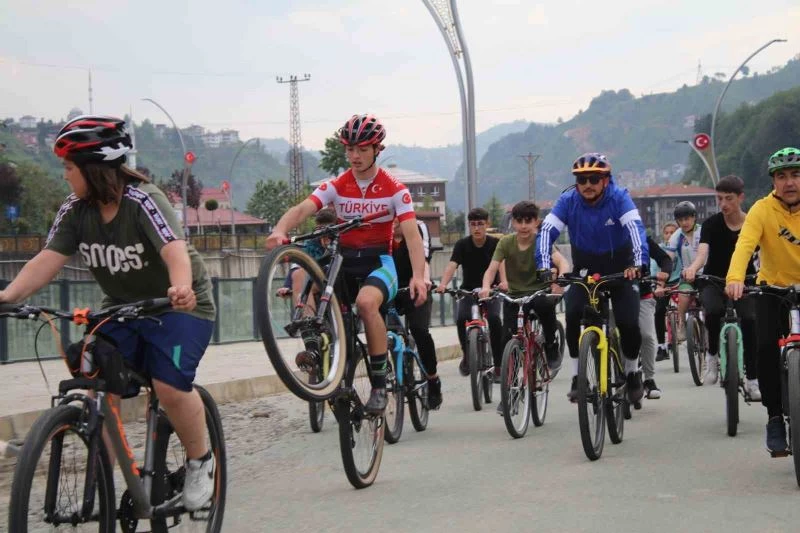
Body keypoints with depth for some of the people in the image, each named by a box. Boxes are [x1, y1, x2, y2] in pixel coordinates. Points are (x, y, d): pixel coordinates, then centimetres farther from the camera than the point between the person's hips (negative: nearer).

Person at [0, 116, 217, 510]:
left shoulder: (143, 201, -25)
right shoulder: (75, 210, -9)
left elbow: (175, 250, -41)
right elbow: (49, 259, -19)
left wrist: (181, 289, -62)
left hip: (178, 306, -5)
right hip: (122, 306, 6)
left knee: (170, 387, -22)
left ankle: (200, 462, 4)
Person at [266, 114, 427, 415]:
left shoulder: (394, 190, -3)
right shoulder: (336, 186, 3)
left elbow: (411, 234, -14)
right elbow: (302, 209, -13)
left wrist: (418, 275, -30)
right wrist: (279, 231, -36)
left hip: (379, 262, -3)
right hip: (344, 261, 3)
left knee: (366, 301, -36)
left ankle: (379, 384, -25)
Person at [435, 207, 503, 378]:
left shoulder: (495, 244, -9)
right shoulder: (462, 244, -9)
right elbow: (452, 265, -23)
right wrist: (443, 284, -43)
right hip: (468, 291, 1)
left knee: (494, 319, -28)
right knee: (461, 318, -27)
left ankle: (498, 364, -16)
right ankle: (466, 355, -1)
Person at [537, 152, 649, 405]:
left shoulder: (619, 198, -19)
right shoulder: (568, 201, -14)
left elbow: (635, 227, -33)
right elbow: (548, 231, -22)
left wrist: (639, 263, -49)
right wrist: (544, 266, -38)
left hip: (620, 270, -1)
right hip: (585, 271, 1)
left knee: (628, 323, -16)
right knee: (573, 315, -24)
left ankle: (633, 373, 13)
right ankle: (577, 377, -10)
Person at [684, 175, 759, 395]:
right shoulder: (712, 224, -9)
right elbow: (702, 252, -25)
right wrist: (692, 268, -48)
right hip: (714, 282, -1)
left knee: (750, 320, -24)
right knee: (713, 311, -33)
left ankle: (752, 380, -13)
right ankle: (712, 355, -7)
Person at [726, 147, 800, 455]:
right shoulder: (763, 209, -14)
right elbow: (745, 244, -28)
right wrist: (735, 278, -47)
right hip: (773, 288, -1)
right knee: (767, 347, -19)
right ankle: (775, 417, -5)